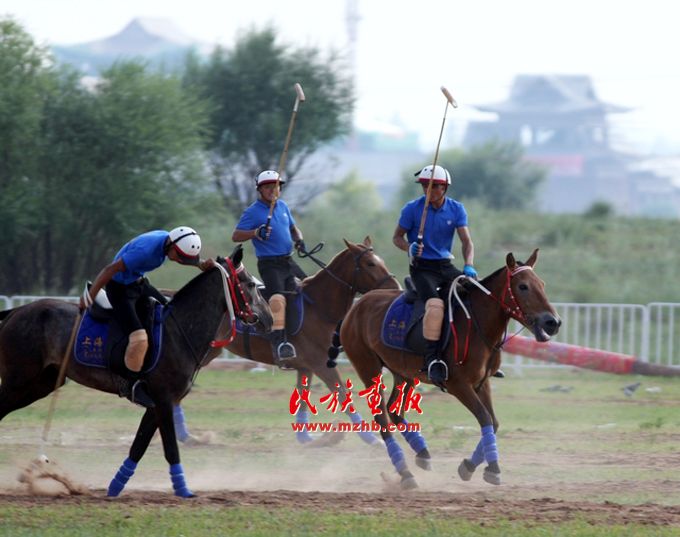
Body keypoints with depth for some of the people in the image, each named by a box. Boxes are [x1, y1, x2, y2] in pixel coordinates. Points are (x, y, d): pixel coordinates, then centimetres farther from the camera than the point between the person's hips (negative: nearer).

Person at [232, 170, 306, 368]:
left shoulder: (283, 206, 13)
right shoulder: (253, 212, -7)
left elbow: (293, 227, 26)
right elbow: (236, 236, -9)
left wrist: (299, 240, 5)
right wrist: (256, 233, -25)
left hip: (289, 262, 8)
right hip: (270, 264, -8)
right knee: (278, 297, -27)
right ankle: (278, 342, -38)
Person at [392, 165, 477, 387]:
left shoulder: (456, 209, 2)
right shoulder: (412, 209, -6)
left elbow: (466, 241, -3)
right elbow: (397, 237, 3)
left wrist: (468, 266, -21)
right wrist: (410, 248, -20)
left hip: (446, 266, 4)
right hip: (422, 267, -4)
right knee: (435, 303, -31)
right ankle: (432, 356, -26)